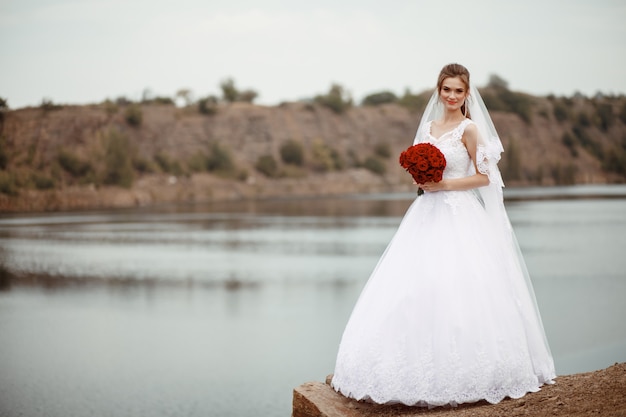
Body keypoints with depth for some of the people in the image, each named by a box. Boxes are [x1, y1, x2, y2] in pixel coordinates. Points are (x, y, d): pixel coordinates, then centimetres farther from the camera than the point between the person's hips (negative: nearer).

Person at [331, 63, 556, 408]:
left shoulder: (470, 128, -5)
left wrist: (445, 184, -14)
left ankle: (459, 374, 2)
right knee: (413, 286, 2)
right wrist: (421, 180, -1)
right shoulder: (429, 126, 14)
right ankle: (422, 367, 10)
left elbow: (484, 176, -7)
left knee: (454, 288, -9)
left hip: (458, 217, -7)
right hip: (428, 213, 7)